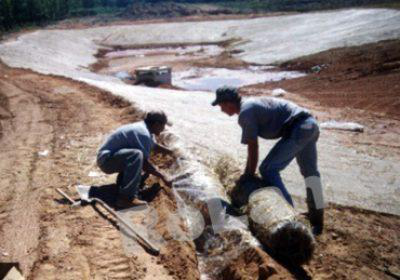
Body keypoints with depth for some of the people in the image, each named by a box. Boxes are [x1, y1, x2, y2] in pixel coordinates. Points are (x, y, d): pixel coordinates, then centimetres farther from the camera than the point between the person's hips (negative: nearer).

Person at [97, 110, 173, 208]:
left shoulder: (142, 127, 10)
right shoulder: (143, 133, -21)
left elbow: (154, 146, 28)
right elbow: (144, 164, -21)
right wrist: (163, 177, -13)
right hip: (106, 160, -11)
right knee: (137, 154, -34)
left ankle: (122, 182, 18)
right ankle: (126, 198, -36)